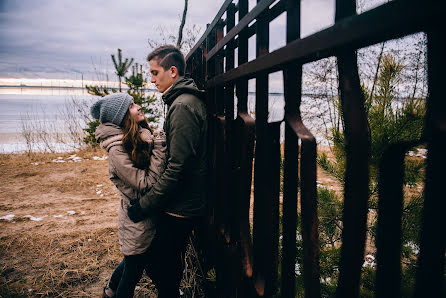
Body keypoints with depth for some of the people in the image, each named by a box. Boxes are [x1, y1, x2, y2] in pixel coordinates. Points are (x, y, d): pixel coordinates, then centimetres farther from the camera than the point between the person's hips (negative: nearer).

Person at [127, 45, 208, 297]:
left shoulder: (182, 106, -20)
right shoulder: (190, 100, 13)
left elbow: (177, 168, -25)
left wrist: (142, 207, -20)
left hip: (179, 209, -10)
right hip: (190, 203, 10)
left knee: (164, 269, 5)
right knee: (169, 263, 24)